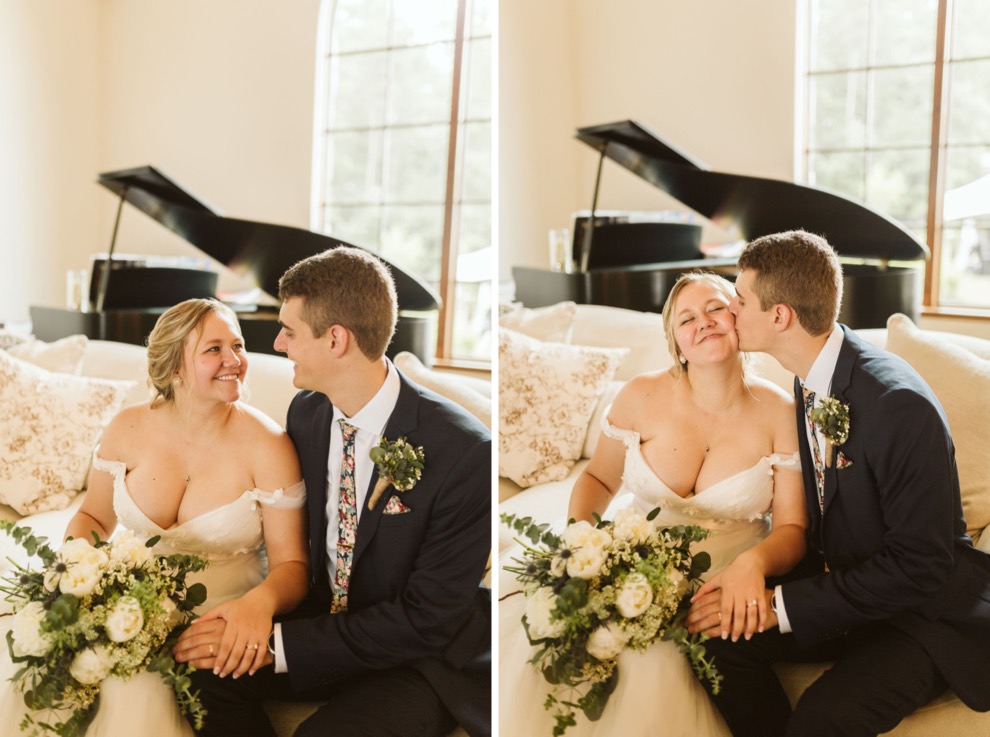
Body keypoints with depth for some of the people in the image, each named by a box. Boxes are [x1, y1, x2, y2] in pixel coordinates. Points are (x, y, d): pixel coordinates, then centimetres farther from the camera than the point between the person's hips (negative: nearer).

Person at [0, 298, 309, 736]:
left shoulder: (267, 446, -12)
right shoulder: (128, 429, -2)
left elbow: (291, 565, -9)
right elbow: (92, 518, 14)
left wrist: (262, 600, -32)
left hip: (221, 621, -3)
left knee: (133, 695, -28)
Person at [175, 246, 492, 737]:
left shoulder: (464, 454, -24)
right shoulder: (305, 412, -4)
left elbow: (427, 621, -22)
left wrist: (278, 643, -25)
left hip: (422, 660, -5)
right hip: (325, 619, 6)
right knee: (203, 668, -17)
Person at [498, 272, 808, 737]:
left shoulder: (780, 413, -6)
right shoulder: (642, 397, -4)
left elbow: (792, 529, -5)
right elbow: (598, 478, 12)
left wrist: (754, 562, -28)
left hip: (723, 581, -1)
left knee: (652, 660, -31)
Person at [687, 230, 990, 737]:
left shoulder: (900, 405, -27)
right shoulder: (810, 381, 0)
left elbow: (918, 566, -25)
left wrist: (784, 605, -25)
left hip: (927, 611, -7)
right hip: (846, 587, 7)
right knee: (722, 636, -16)